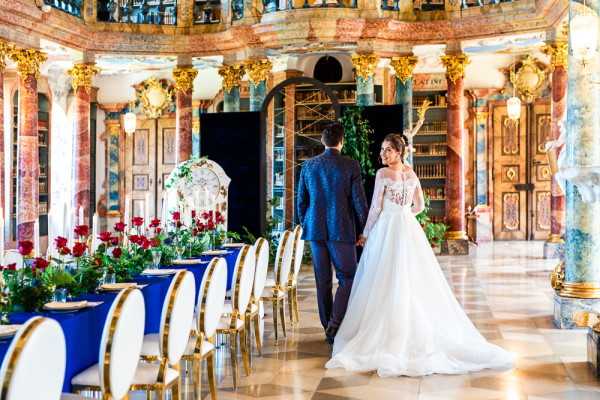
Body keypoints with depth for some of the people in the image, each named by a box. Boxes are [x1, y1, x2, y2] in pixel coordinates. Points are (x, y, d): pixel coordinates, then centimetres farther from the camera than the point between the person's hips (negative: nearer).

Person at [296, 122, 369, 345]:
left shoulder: (308, 166, 4)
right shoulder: (350, 166, -6)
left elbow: (301, 201, 8)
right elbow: (359, 201, -7)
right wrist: (363, 230, 4)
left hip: (315, 230, 4)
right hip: (342, 230, -4)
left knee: (323, 281, 10)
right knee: (347, 278, 6)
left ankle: (329, 326, 17)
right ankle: (335, 323, -9)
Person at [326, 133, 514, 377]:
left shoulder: (383, 174, -10)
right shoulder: (412, 174, 9)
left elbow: (376, 208, -10)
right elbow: (419, 206, 16)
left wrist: (366, 233, 0)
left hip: (387, 230, -6)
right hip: (409, 229, 6)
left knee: (387, 285, -1)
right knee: (416, 282, 9)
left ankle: (392, 335, 1)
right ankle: (418, 332, 12)